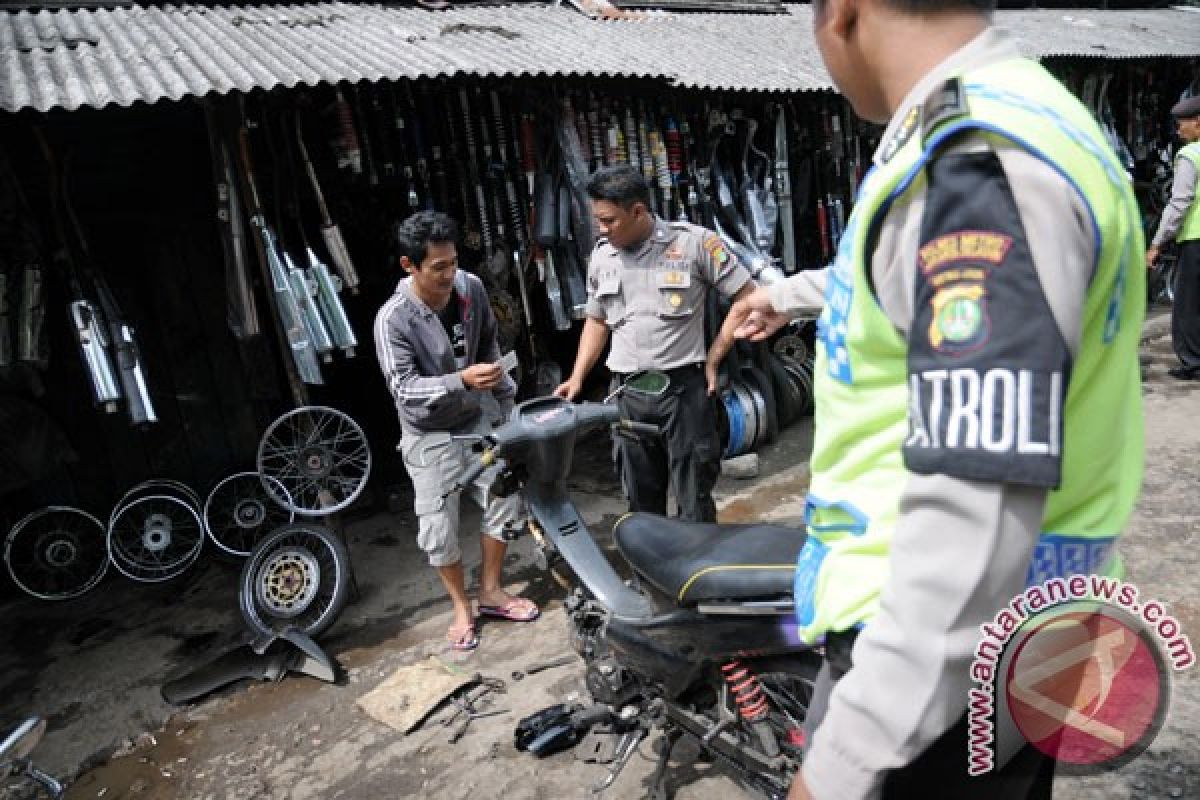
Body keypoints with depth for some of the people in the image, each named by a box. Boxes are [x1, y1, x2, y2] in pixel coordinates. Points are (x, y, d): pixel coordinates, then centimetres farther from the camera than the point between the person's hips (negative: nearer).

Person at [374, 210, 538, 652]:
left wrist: (505, 395, 10)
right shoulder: (393, 319, -26)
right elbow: (405, 388, -29)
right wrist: (462, 380, -44)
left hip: (477, 418, 5)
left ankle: (491, 591, 28)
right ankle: (462, 607, 24)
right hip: (430, 433, -4)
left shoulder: (471, 288, -11)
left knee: (504, 500, 8)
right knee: (439, 528, 1)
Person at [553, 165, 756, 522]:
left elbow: (748, 297, -3)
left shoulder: (694, 241, -6)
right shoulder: (601, 254, 8)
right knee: (641, 501, 13)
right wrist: (577, 377, 8)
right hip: (627, 393, 4)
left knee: (694, 500, 4)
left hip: (684, 387, -4)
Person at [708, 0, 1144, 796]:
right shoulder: (1015, 118, 9)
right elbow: (906, 280, 29)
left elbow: (979, 505, -32)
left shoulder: (982, 160, -25)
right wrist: (788, 293, 44)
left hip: (944, 656, -10)